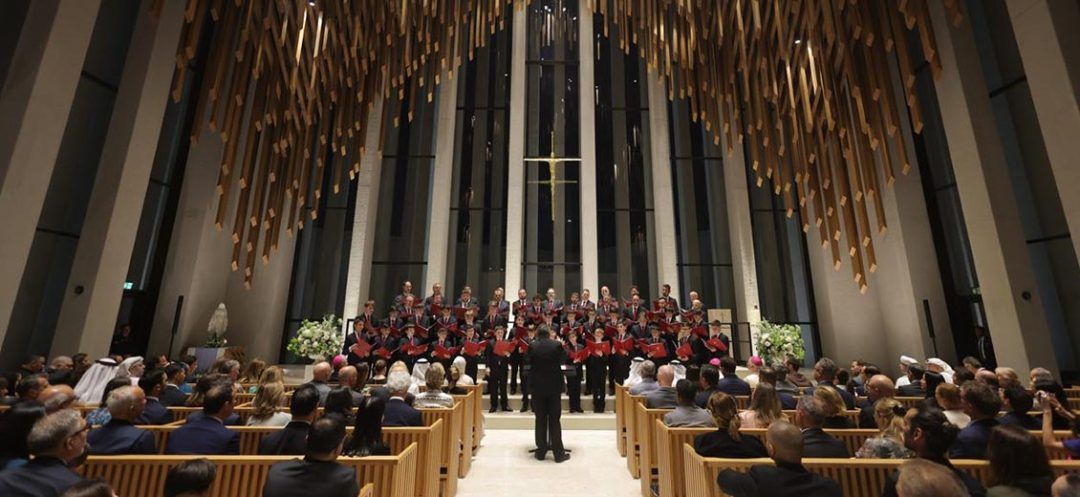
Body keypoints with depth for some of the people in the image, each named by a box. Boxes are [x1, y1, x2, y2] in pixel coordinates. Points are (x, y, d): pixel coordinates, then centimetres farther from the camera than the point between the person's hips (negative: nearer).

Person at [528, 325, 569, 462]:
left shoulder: (532, 346, -7)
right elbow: (563, 360, 5)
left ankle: (541, 452, 17)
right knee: (555, 420, 7)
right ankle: (559, 453, 10)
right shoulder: (557, 345, -9)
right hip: (555, 386, 0)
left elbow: (528, 362, 5)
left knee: (540, 419, 11)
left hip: (537, 387, 1)